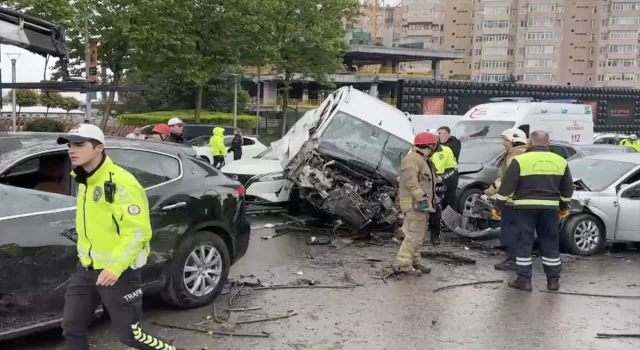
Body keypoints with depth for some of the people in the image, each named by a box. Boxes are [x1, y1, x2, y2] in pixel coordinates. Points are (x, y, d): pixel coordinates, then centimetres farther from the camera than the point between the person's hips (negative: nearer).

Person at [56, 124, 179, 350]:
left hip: (118, 271, -8)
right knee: (72, 328, 11)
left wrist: (115, 267, -24)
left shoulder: (120, 183, -21)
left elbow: (138, 231, -24)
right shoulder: (84, 182, 8)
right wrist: (85, 254, 19)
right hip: (86, 268, 9)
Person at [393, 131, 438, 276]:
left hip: (422, 204, 11)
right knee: (414, 235, -12)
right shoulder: (412, 159, -16)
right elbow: (411, 182, -28)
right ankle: (402, 264, -9)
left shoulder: (423, 160, 20)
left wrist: (428, 200, 22)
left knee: (418, 236, 16)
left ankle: (415, 262, 23)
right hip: (415, 204, -11)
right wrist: (421, 198, -31)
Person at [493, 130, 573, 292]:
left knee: (524, 243, 3)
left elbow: (506, 186, -7)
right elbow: (567, 188, 15)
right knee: (551, 243, 12)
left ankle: (524, 280, 3)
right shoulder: (560, 161, 7)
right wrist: (564, 207, 27)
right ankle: (553, 280, 17)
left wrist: (497, 206, 1)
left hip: (525, 207, -3)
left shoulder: (520, 160, -6)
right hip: (550, 207, 4)